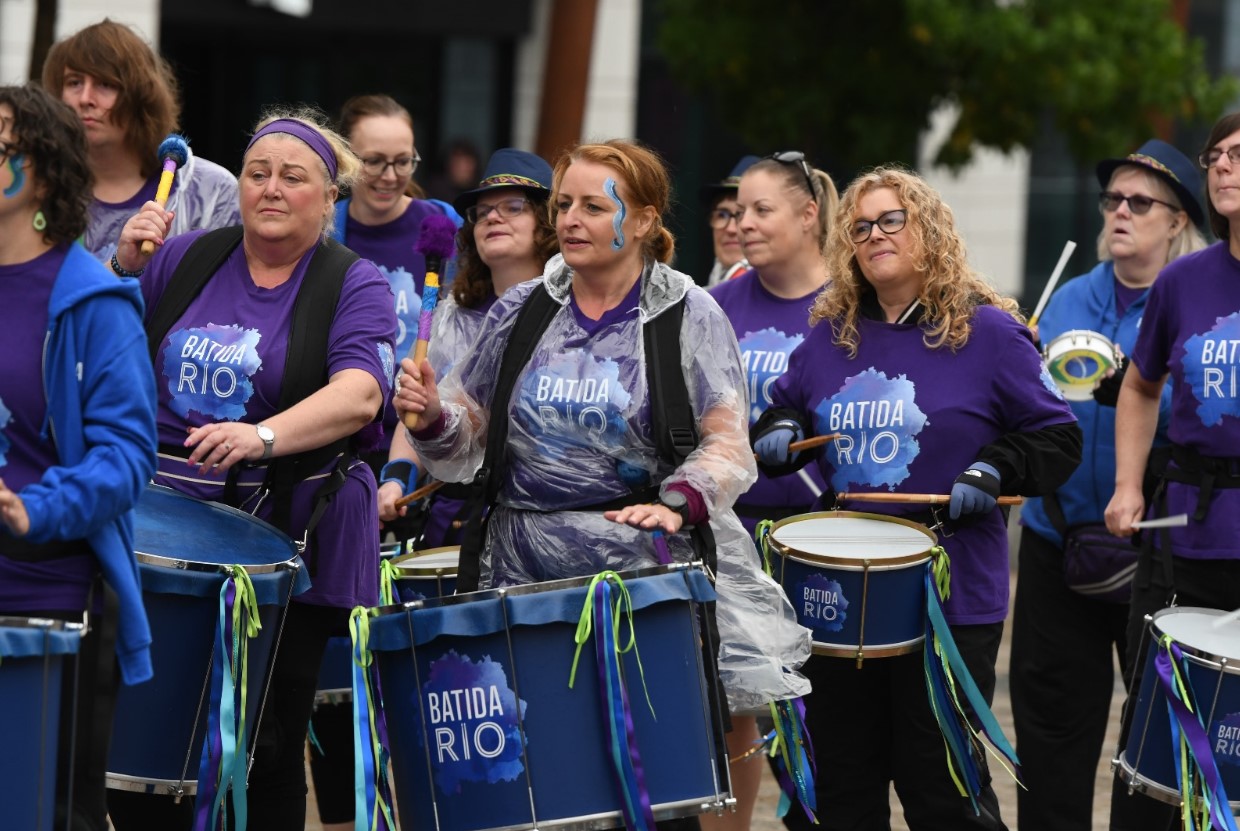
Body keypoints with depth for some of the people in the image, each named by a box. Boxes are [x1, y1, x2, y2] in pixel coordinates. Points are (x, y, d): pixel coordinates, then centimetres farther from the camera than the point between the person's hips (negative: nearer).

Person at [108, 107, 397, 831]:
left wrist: (264, 437, -37)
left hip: (288, 539, -3)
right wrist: (126, 266, -5)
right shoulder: (188, 259, 9)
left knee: (268, 753, 2)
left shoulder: (355, 285, -2)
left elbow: (359, 393, -20)